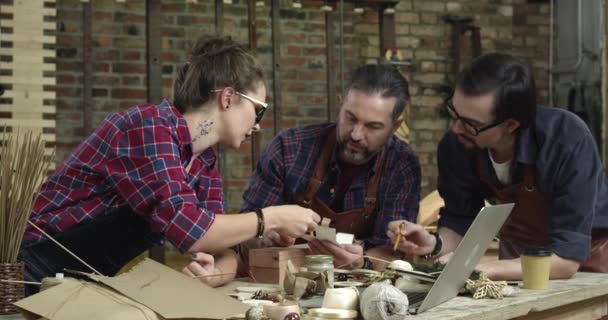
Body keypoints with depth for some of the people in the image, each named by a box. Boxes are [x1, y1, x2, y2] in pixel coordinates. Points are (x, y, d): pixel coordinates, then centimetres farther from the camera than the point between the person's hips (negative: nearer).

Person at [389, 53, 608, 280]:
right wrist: (434, 245, -26)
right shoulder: (455, 146, -19)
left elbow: (567, 256, -32)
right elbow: (460, 222, -5)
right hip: (519, 258, 2)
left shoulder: (569, 142, -31)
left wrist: (482, 269, -40)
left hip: (586, 252, -2)